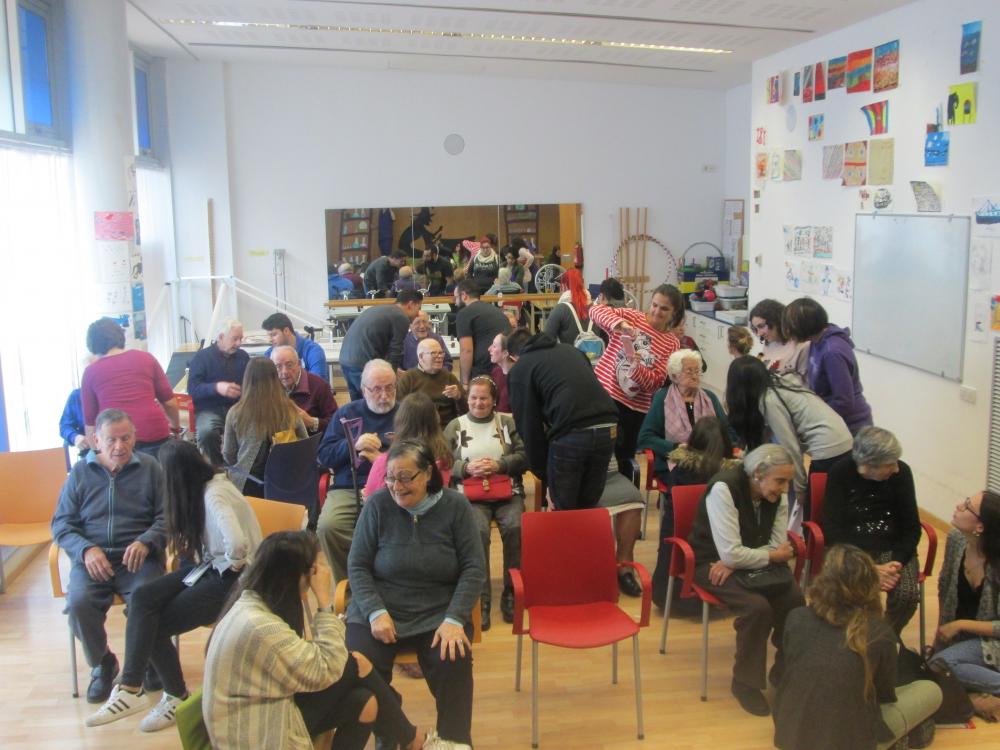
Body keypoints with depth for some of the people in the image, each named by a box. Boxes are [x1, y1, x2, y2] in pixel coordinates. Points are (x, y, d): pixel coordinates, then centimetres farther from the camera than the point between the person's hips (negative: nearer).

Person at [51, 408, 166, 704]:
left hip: (138, 557, -2)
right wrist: (86, 549, -9)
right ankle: (102, 665, 3)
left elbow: (167, 516, 3)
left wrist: (146, 542, -16)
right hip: (92, 558, 2)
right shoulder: (80, 472, 12)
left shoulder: (150, 467, 7)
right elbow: (62, 524, 10)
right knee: (78, 604, -27)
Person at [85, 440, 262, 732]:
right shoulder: (204, 486, 5)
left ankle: (177, 697, 5)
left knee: (157, 625, -14)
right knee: (142, 598, -13)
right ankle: (131, 688, -11)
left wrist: (234, 564, -20)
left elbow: (236, 543, -39)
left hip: (230, 577, -8)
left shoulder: (215, 495, -24)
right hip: (207, 565, 8)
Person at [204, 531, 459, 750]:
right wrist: (325, 601, -21)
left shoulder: (253, 603, 1)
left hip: (265, 710, 9)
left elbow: (309, 662, 8)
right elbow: (326, 670, -22)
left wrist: (341, 660, -8)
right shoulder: (260, 628, -29)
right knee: (354, 668, -12)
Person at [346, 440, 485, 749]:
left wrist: (454, 619, -16)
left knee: (454, 665, -26)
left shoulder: (455, 506, -4)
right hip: (380, 610, 0)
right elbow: (357, 566, -1)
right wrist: (376, 612, -15)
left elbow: (474, 568, -3)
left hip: (438, 613, 0)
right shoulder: (377, 504, -5)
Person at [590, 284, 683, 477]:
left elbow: (656, 382, -8)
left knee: (625, 457, 12)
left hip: (635, 406, 1)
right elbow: (596, 311, -16)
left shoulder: (672, 344, 1)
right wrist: (619, 323, -33)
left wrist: (636, 365, -26)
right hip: (602, 392, -1)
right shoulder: (631, 317, -1)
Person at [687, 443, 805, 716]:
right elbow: (730, 553, -28)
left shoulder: (777, 495, -4)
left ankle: (784, 671, 4)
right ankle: (745, 682, -7)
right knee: (758, 606, -29)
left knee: (794, 598, -19)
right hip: (712, 562, -6)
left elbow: (778, 546, -6)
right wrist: (772, 556, -14)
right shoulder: (724, 488, -25)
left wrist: (734, 564, -20)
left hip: (749, 560, 6)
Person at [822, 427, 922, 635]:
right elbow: (833, 531, -12)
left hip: (892, 548, 2)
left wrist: (897, 562, -17)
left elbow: (912, 527, 0)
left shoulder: (901, 473, -5)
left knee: (907, 594, -26)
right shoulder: (839, 473, -9)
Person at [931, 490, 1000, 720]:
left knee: (940, 665, -27)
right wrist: (945, 628, 5)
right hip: (961, 637, 6)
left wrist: (960, 624, -18)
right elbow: (944, 587, 7)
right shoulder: (956, 539, -9)